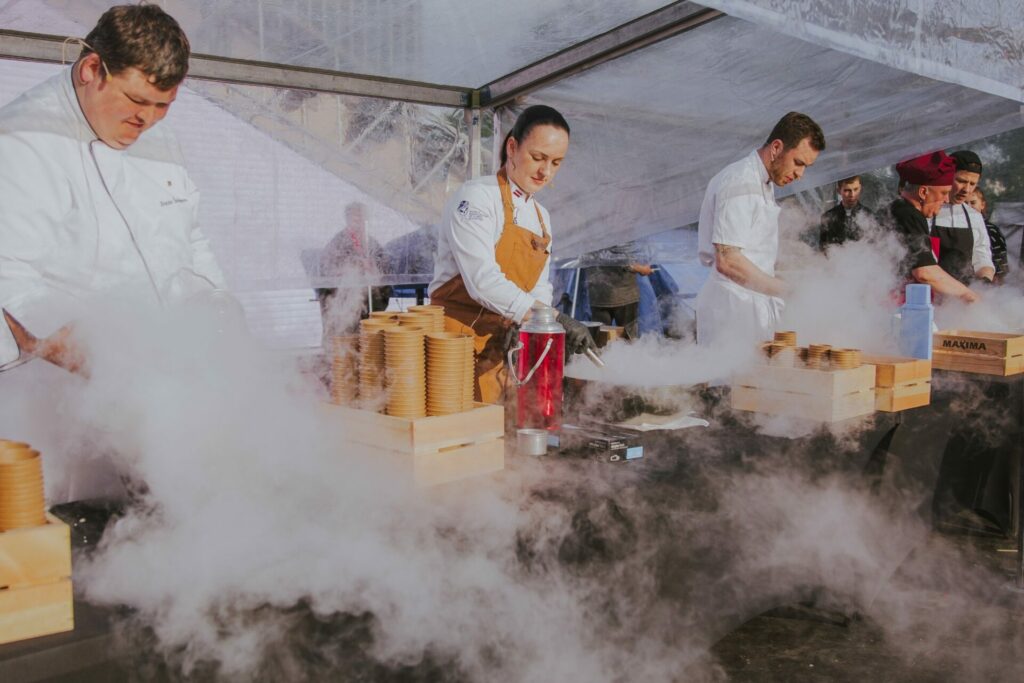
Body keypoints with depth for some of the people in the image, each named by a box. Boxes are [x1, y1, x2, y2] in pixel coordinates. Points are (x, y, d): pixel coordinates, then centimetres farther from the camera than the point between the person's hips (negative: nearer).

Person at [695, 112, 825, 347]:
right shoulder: (740, 184, -15)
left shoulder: (764, 184, 18)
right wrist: (786, 290, -22)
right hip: (734, 310, -10)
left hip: (754, 304, 10)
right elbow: (727, 261, -23)